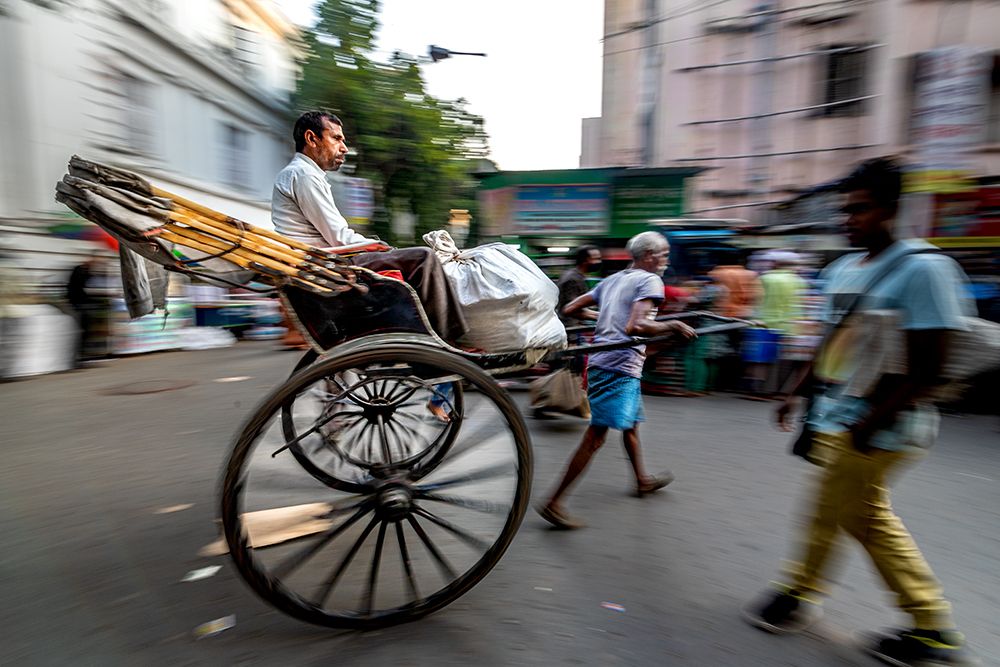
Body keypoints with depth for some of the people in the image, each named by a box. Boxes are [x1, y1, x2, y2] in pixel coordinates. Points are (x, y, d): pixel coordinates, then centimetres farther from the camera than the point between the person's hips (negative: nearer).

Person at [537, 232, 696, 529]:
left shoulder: (612, 280, 15)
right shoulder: (650, 280, -7)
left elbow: (569, 309, 15)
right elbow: (636, 327, -23)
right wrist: (674, 326, -11)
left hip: (600, 361, 9)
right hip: (620, 367, -9)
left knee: (630, 423, 26)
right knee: (595, 437, -6)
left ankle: (642, 480, 47)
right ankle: (553, 503, -3)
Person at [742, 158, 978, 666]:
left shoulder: (922, 268, -15)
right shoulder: (842, 270, 8)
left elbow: (928, 366, -18)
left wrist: (872, 421, -21)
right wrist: (798, 393, 13)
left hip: (878, 430, -8)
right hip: (835, 419, 8)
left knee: (827, 513, 6)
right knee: (870, 519, 17)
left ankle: (798, 596, 29)